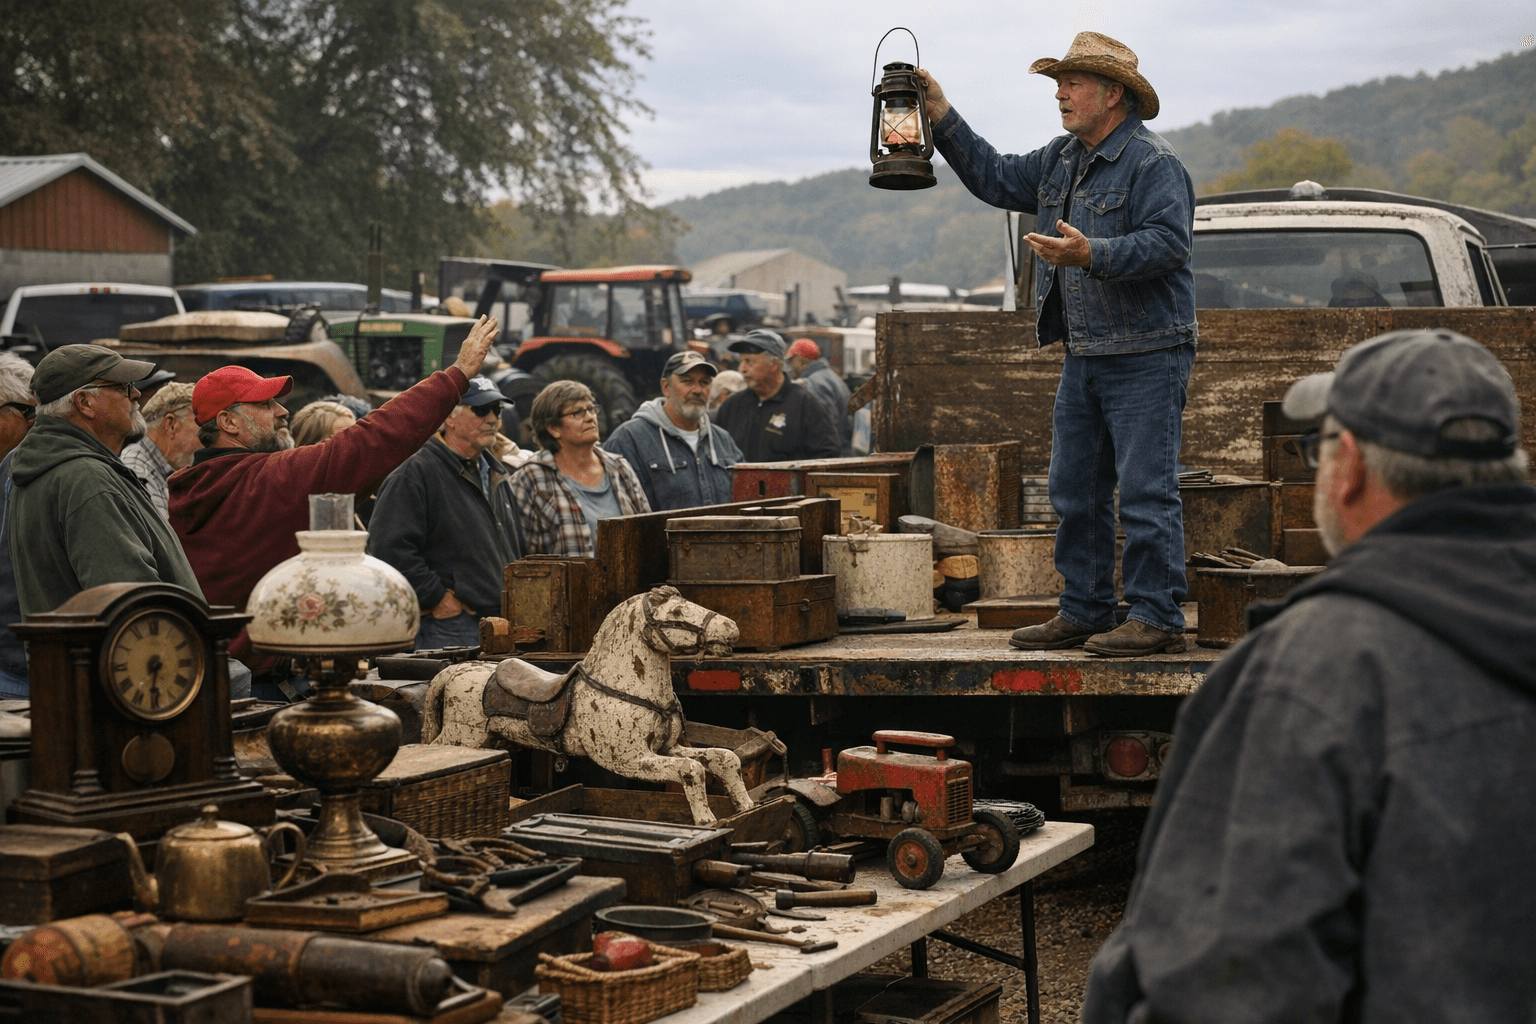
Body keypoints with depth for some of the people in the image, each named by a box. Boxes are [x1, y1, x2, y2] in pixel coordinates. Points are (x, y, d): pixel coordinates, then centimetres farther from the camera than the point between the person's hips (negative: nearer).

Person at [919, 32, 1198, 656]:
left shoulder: (1154, 164, -11)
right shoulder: (1061, 160, 15)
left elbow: (1168, 242, -22)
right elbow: (996, 180, 24)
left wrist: (1092, 255, -32)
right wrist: (943, 119, 17)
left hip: (1146, 357, -9)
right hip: (1084, 357, 9)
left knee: (1145, 490, -7)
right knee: (1075, 492, 12)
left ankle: (1156, 618, -2)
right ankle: (1084, 612, 20)